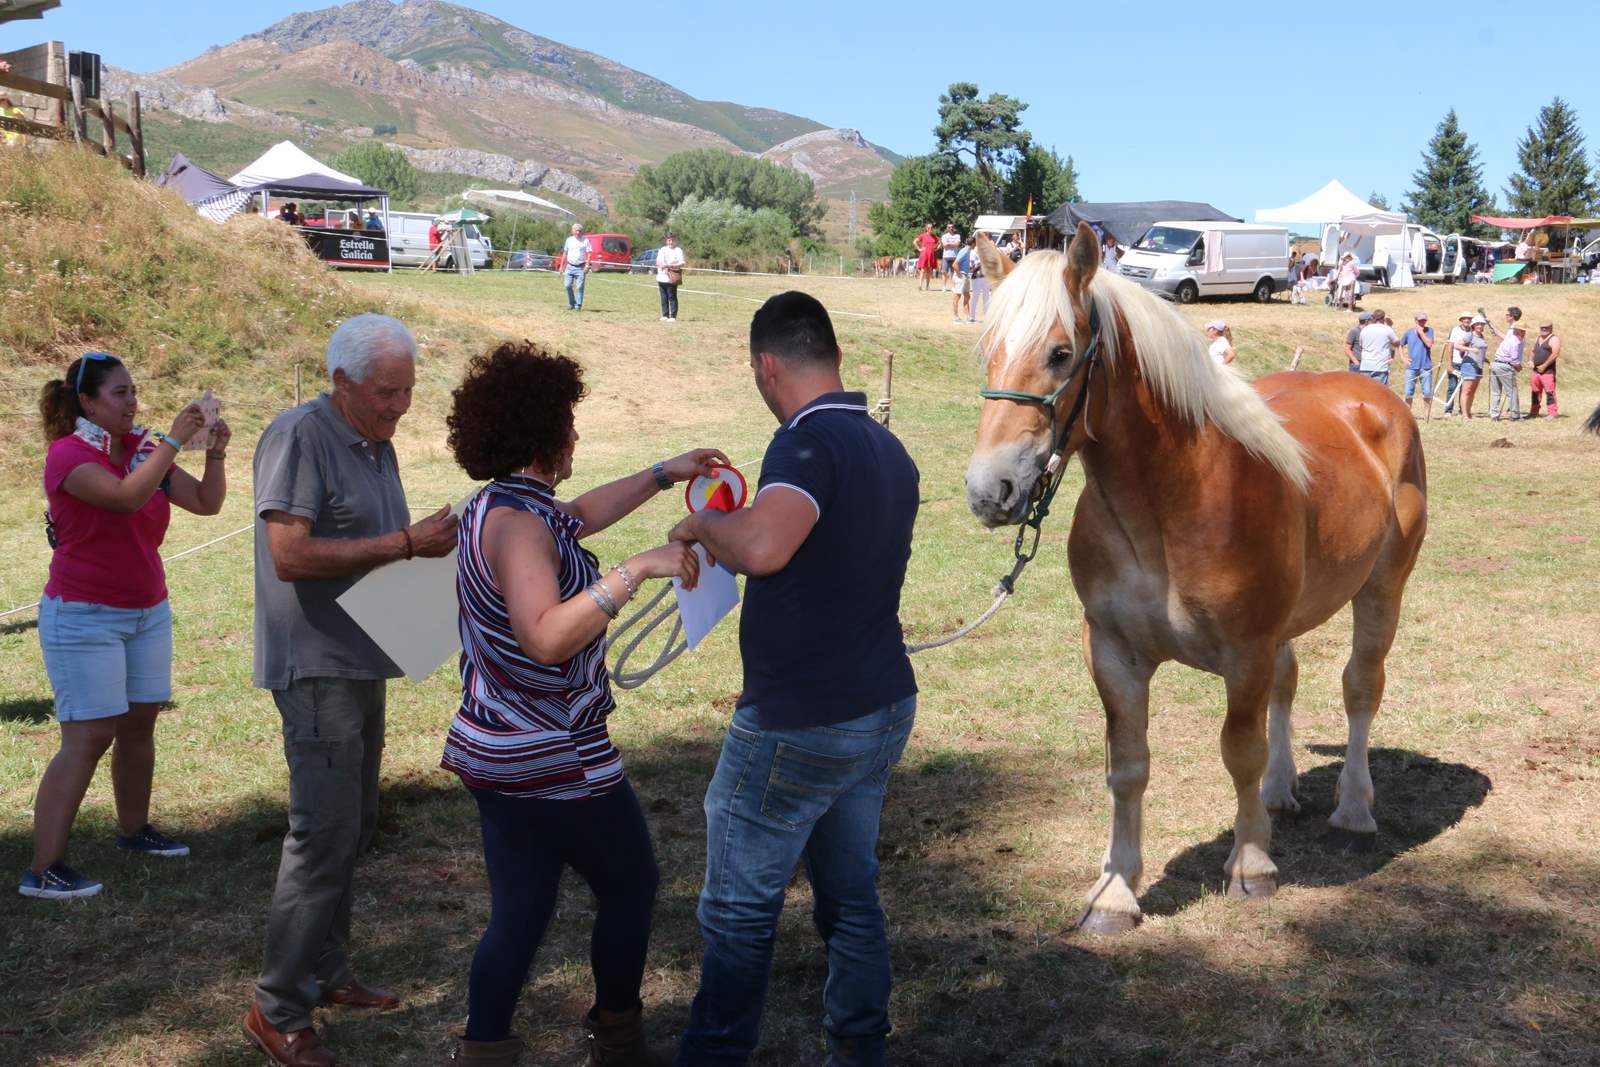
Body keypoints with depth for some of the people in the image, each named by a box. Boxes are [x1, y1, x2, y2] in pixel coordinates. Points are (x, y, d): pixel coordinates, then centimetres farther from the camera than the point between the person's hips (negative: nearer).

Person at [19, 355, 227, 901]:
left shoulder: (144, 448, 5)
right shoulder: (68, 455, -14)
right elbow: (126, 496, -32)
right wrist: (173, 440, -28)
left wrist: (215, 452, -12)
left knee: (139, 724, 12)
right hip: (84, 617, -7)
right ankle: (42, 870, -6)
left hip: (147, 611, 7)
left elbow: (206, 503, 3)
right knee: (89, 737, -10)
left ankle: (134, 830, 29)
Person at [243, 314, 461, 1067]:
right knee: (324, 833, -8)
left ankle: (324, 973, 30)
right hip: (316, 664, -9)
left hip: (362, 662, 9)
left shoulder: (376, 444, 12)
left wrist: (434, 543, 2)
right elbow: (291, 555, -23)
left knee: (352, 826, 16)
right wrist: (406, 544, -24)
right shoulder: (300, 437, -15)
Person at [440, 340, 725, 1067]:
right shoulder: (517, 522, -23)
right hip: (553, 761, -9)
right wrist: (635, 571, -35)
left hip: (494, 753, 9)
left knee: (519, 916, 13)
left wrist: (664, 475, 28)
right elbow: (548, 638, -35)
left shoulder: (497, 505, 8)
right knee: (630, 887, 13)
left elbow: (579, 515, 26)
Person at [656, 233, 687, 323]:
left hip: (671, 278, -6)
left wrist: (669, 265, -18)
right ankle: (665, 315, 16)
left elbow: (681, 264, -10)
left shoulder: (678, 251, -2)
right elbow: (657, 261, 17)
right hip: (661, 277, 6)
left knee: (672, 298, -5)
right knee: (664, 298, 9)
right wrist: (660, 264, -8)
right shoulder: (662, 250, 15)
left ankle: (673, 316, -3)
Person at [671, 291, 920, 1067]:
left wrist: (702, 524, -17)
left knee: (740, 911, 6)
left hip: (798, 730, -8)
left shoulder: (810, 443, -20)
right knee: (851, 895, 18)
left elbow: (761, 547, -38)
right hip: (882, 710, 8)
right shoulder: (889, 450, 8)